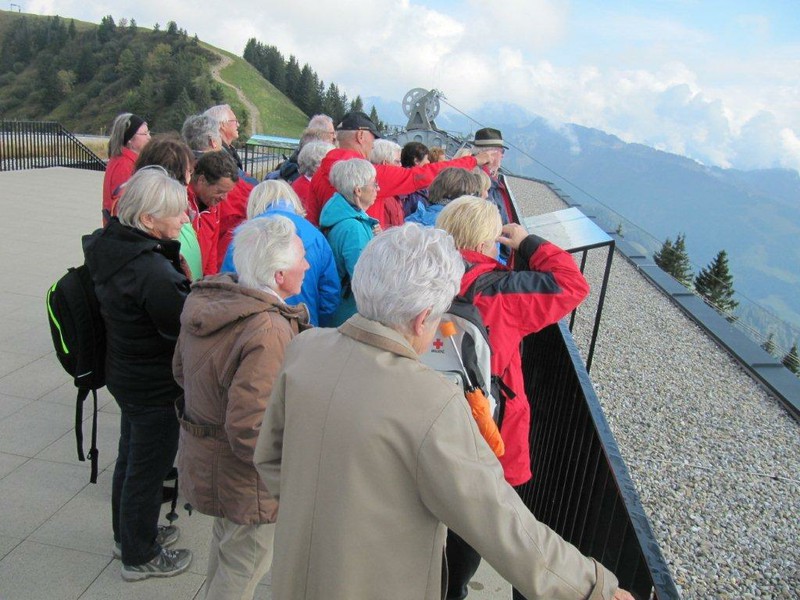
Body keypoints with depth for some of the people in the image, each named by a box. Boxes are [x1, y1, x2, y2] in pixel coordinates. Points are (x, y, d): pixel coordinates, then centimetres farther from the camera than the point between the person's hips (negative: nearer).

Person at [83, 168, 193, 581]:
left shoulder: (109, 246, -3)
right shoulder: (151, 271, -31)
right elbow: (185, 326, -24)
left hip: (127, 373, 9)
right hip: (155, 387, -9)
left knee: (131, 458, 26)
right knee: (148, 469, 10)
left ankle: (129, 534, 48)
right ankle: (140, 557, 31)